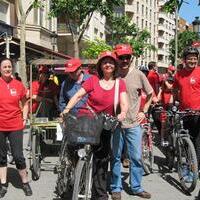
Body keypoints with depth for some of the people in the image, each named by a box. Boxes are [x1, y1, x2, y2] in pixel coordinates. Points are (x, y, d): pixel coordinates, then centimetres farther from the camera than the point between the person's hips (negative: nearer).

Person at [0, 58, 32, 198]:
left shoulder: (18, 85, 1)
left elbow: (24, 103, 13)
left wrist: (24, 118, 3)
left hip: (15, 126, 0)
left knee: (18, 156, -1)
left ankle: (25, 183, 15)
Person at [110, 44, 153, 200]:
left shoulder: (138, 75, -2)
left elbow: (150, 94, 12)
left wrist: (144, 111, 7)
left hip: (134, 123, 1)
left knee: (136, 157, 6)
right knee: (115, 157, 8)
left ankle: (136, 187, 21)